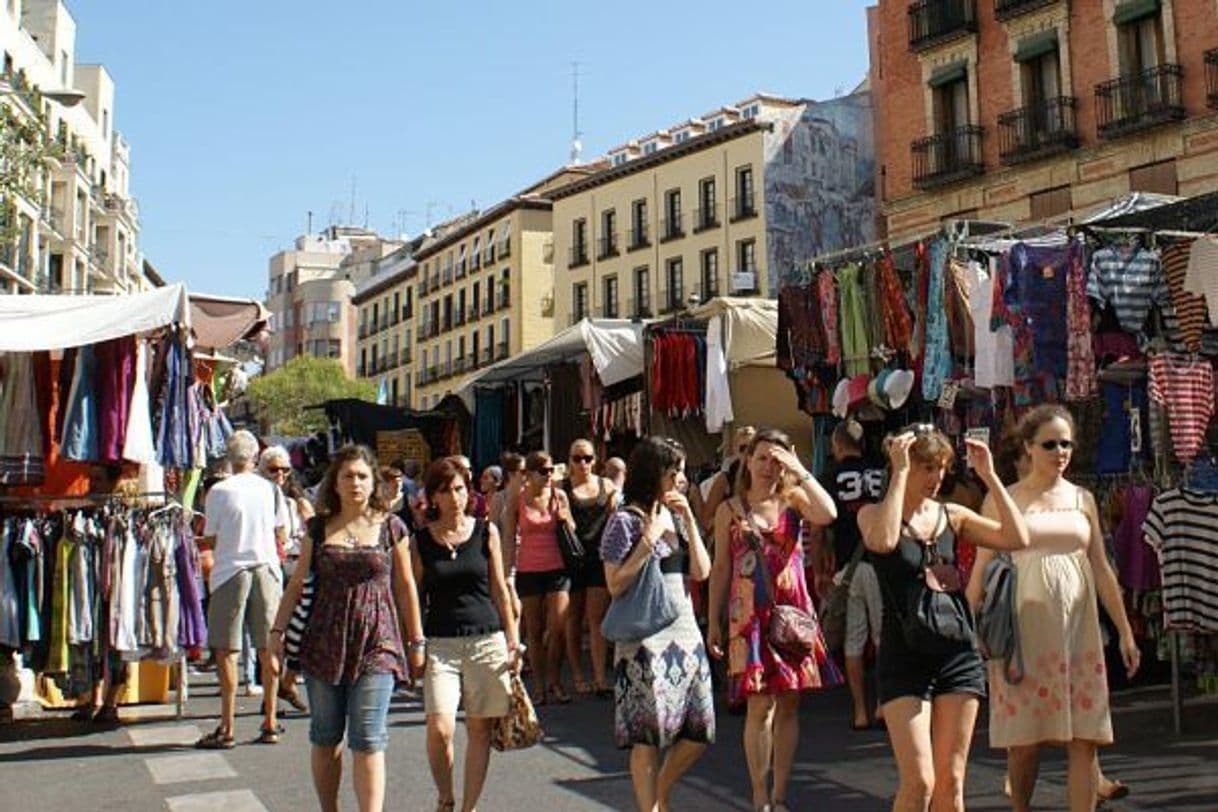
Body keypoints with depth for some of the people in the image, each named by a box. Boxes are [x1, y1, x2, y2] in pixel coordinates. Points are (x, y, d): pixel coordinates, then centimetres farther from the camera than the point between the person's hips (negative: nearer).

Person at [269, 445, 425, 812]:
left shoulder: (391, 527, 2)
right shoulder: (318, 528, 6)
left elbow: (405, 586, 7)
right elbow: (296, 583, 11)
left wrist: (416, 642, 9)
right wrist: (277, 632, 5)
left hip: (376, 644, -2)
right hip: (324, 643, 2)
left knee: (368, 741, -6)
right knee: (325, 738, 10)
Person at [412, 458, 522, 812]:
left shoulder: (486, 531, 5)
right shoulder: (421, 540, 3)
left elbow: (499, 590, 10)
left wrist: (513, 639, 8)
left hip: (487, 640, 1)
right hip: (440, 643, -1)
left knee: (480, 729, 4)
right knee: (440, 729, -13)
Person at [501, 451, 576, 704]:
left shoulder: (559, 496, 4)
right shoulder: (517, 500, 0)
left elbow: (572, 532, 12)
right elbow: (509, 538, 4)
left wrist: (564, 517, -8)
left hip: (557, 569, 1)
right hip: (528, 571, -1)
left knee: (558, 628, -8)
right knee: (535, 631, 4)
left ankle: (555, 683, 9)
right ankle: (539, 686, 14)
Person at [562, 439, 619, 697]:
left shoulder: (606, 486, 8)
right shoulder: (562, 488, 3)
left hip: (599, 558, 1)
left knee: (597, 618, -3)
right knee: (573, 619, 8)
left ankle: (600, 678, -4)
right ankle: (577, 675, 18)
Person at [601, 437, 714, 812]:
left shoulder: (676, 516, 13)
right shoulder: (626, 520, -6)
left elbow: (702, 571, 5)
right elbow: (615, 585, -12)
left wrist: (689, 520, -3)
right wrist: (649, 539, -17)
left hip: (685, 630, 7)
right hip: (645, 637, -6)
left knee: (699, 730, 7)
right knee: (648, 735, -3)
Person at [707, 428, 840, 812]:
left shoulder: (794, 500, 4)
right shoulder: (729, 510, 5)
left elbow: (827, 514, -18)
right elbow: (721, 569, 9)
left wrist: (800, 470, -14)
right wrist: (713, 622, 8)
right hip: (750, 615, -1)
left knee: (789, 705, 5)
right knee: (760, 706, -5)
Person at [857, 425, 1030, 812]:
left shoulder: (952, 515, 9)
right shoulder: (872, 514, -1)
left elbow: (1017, 538, -2)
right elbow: (882, 540, -25)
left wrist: (989, 476, -2)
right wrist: (899, 472, -18)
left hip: (958, 654, 4)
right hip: (905, 659, -4)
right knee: (919, 781, -10)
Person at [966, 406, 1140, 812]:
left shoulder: (1082, 499, 10)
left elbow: (1102, 569, 13)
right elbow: (981, 569, 1)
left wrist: (1125, 631, 11)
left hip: (1078, 628, 3)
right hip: (1024, 629, -3)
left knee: (1084, 739, 0)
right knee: (1025, 739, 3)